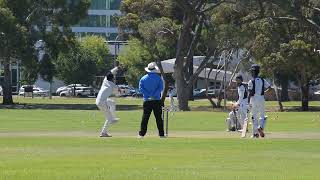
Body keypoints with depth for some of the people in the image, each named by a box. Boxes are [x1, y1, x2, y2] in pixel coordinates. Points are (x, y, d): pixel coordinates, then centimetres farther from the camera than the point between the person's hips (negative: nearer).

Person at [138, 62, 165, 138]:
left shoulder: (143, 78, 5)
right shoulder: (158, 78, 1)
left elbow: (141, 88, -3)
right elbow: (160, 88, -8)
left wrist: (149, 96, -7)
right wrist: (154, 95, -10)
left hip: (147, 101, 1)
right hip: (157, 101, -1)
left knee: (145, 117, 2)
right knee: (158, 117, 2)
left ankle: (141, 134, -2)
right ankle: (161, 134, 1)